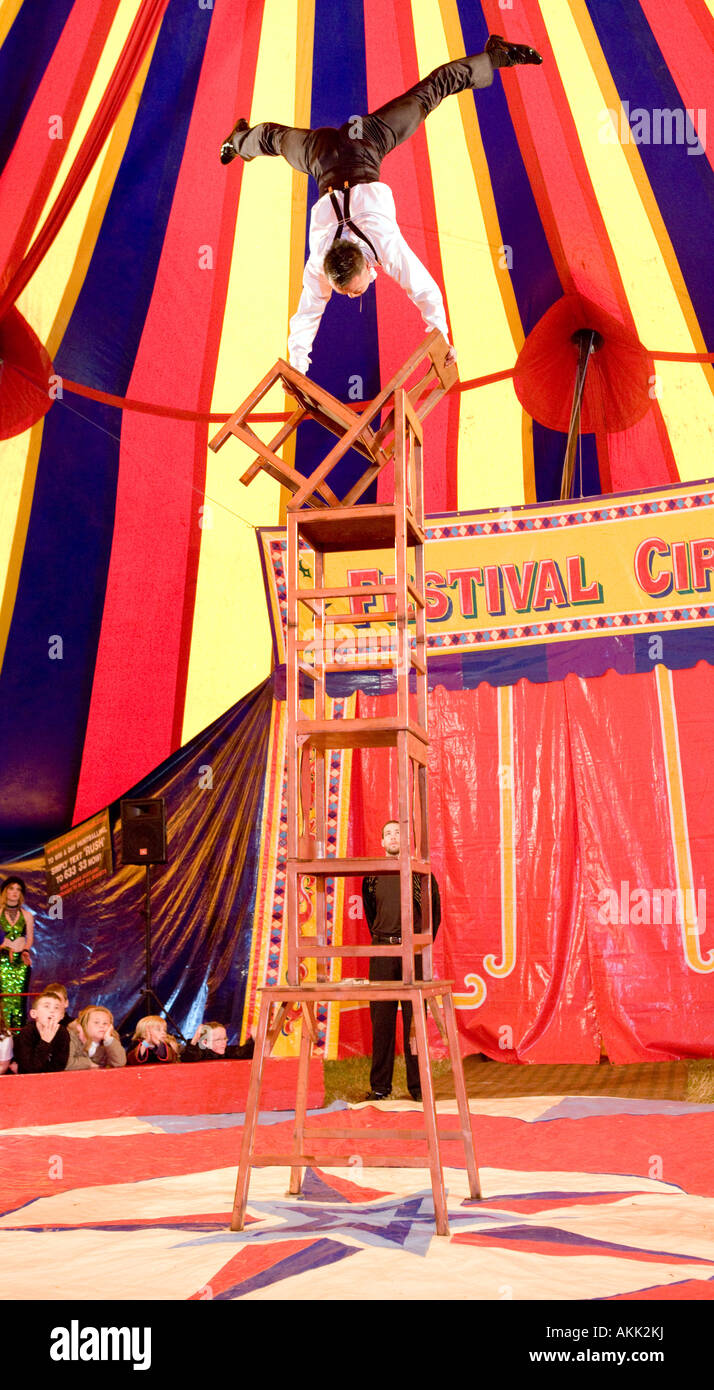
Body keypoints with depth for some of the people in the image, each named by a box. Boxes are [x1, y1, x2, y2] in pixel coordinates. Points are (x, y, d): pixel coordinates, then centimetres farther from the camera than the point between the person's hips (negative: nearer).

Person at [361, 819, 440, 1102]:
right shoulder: (372, 876, 9)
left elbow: (434, 910, 11)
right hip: (382, 951, 2)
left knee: (414, 1018, 0)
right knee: (381, 1018, 4)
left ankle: (418, 1085, 9)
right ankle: (380, 1085, 12)